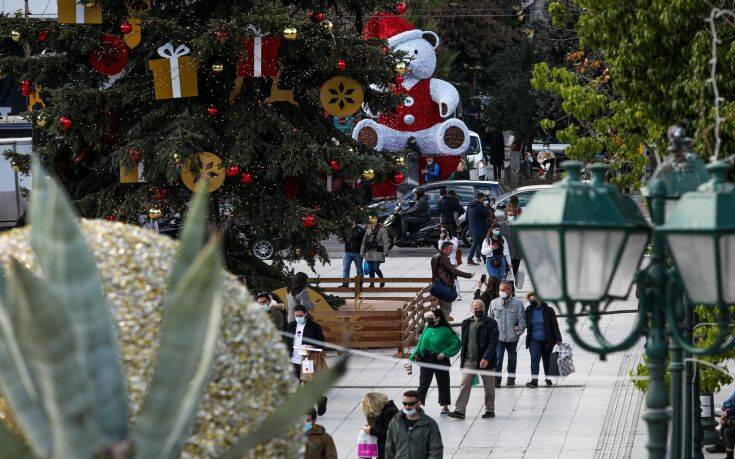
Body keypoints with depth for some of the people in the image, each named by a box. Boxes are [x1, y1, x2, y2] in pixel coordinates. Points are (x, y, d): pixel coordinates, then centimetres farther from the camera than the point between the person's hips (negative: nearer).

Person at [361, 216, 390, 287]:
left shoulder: (382, 230, -3)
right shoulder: (368, 230, 13)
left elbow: (386, 242, -6)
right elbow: (363, 243, 17)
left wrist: (385, 253, -12)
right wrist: (362, 253, 14)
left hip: (378, 253, -5)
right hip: (369, 253, 5)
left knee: (376, 268, -11)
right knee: (370, 269, 4)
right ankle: (372, 284, 13)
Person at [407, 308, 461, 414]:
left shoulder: (445, 330, -7)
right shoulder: (427, 329, 6)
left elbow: (458, 343, -10)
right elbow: (420, 343, 12)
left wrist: (445, 353, -14)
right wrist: (415, 355, -1)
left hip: (440, 360, -3)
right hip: (426, 360, 3)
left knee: (443, 384, 10)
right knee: (423, 384, -3)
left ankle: (445, 406, 22)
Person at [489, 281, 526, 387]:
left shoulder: (518, 304, -6)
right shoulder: (494, 303, 0)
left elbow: (522, 320, 1)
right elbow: (490, 318, 9)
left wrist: (519, 331, -6)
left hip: (512, 337, 0)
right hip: (498, 336, 0)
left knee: (512, 358, 15)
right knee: (497, 358, -10)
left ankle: (511, 378, 30)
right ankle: (496, 379, -3)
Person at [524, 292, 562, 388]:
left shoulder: (549, 311, -4)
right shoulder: (529, 311, 4)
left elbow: (555, 326, -3)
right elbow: (526, 324, 16)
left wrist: (558, 339, -6)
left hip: (547, 340, -1)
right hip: (534, 340, 1)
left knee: (546, 360, 10)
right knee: (534, 359, -12)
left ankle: (548, 379, 26)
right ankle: (534, 381, -17)